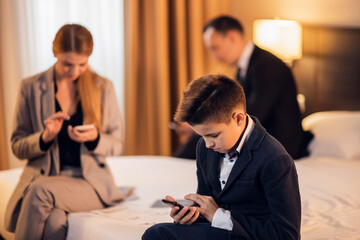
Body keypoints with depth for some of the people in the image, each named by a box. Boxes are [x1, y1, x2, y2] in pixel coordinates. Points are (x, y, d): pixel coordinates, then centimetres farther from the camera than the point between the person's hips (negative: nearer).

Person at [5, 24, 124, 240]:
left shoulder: (103, 88, 5)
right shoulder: (31, 87, 5)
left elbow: (116, 145, 9)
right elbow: (17, 146, 8)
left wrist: (95, 138, -14)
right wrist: (45, 137, -14)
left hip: (89, 182, 0)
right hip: (41, 177, 0)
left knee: (41, 190, -34)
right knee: (55, 222, -35)